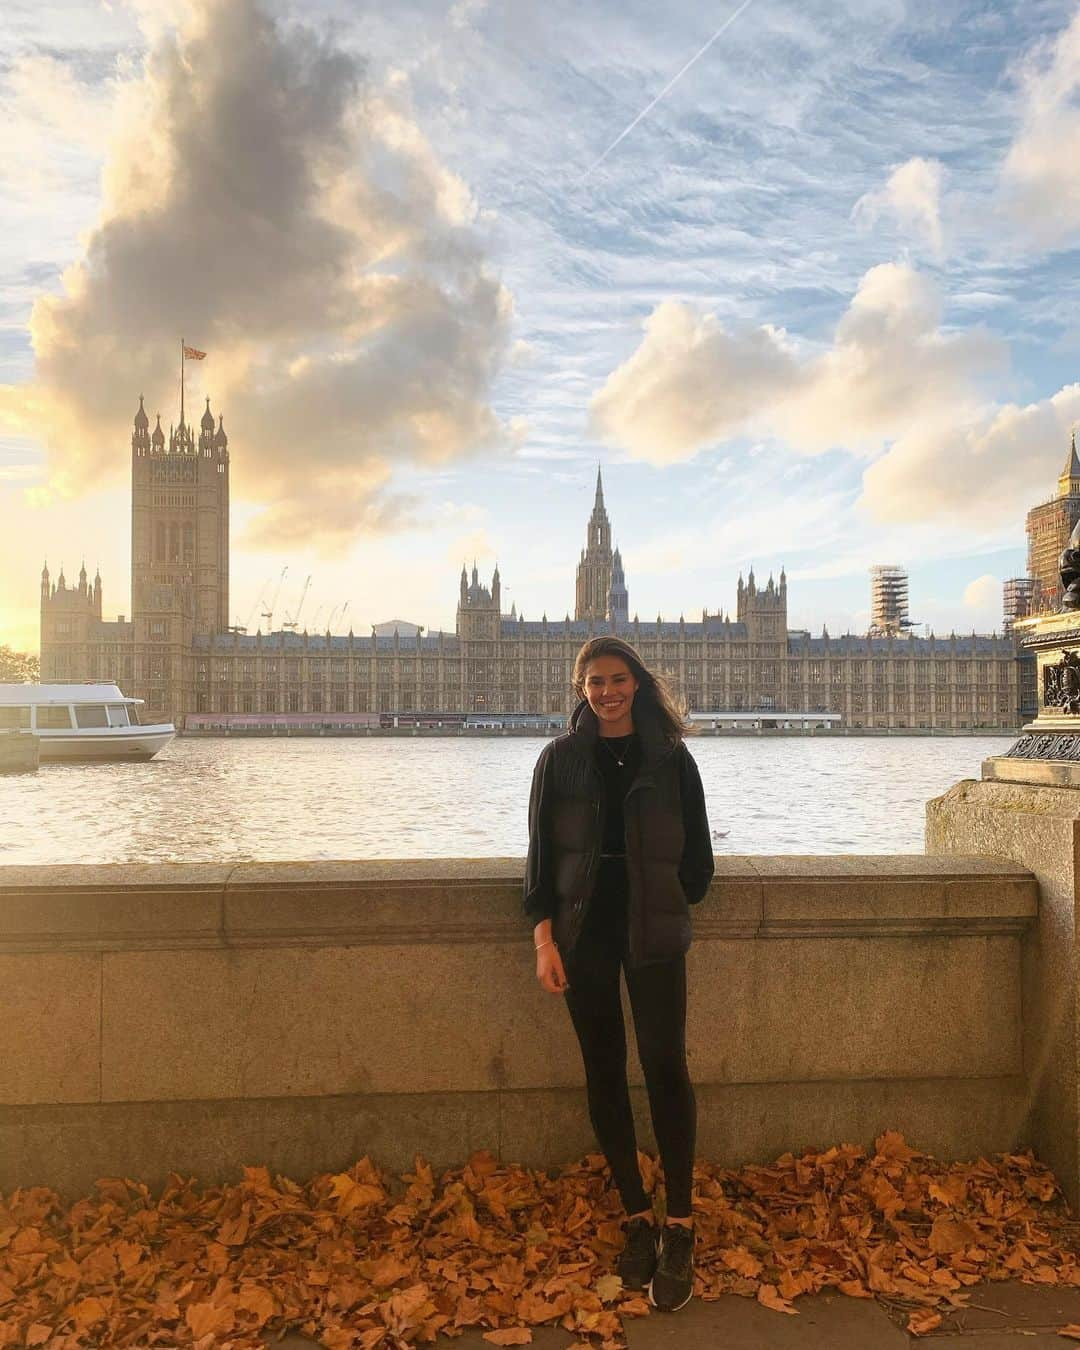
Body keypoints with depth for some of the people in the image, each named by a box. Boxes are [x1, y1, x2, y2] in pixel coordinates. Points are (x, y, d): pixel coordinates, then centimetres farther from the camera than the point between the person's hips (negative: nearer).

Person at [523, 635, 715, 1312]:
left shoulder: (670, 757, 2)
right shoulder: (561, 758, 4)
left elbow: (697, 856, 8)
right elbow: (541, 852, 1)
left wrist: (666, 902, 7)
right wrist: (544, 937, -4)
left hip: (653, 932, -1)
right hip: (582, 932, 2)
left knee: (665, 1064, -8)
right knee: (604, 1069, 6)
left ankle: (680, 1226, 6)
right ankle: (637, 1219, 19)